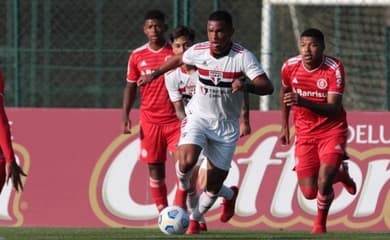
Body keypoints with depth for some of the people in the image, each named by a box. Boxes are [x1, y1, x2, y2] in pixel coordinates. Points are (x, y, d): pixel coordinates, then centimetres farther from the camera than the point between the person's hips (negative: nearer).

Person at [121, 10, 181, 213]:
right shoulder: (137, 56, 6)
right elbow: (130, 87, 11)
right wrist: (125, 116, 2)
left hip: (175, 119, -2)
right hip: (150, 120, 2)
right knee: (155, 168, 3)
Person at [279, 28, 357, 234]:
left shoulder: (334, 69, -19)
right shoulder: (290, 67, -9)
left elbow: (334, 109, -26)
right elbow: (284, 92, 14)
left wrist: (303, 102, -40)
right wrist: (284, 127, 16)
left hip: (332, 130, -3)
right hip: (305, 134, 3)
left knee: (323, 184, -18)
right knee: (309, 192, -4)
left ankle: (320, 224, 14)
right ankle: (339, 174, 31)